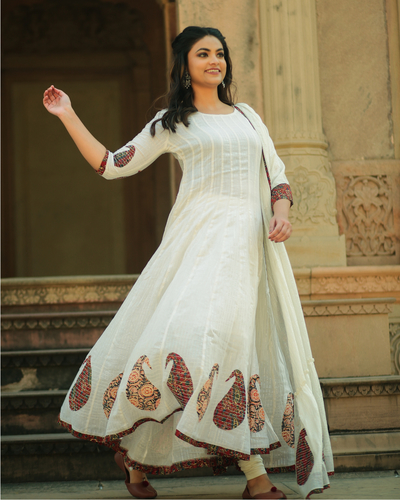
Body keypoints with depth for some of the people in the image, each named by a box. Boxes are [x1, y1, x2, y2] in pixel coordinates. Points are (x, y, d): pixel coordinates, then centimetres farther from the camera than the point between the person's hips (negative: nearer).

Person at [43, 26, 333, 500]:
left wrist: (282, 213, -2)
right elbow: (112, 165, 13)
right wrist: (68, 117, 9)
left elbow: (277, 176, 19)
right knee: (209, 330, -22)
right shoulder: (171, 123, 13)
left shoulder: (248, 117, 23)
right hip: (203, 232, -4)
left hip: (253, 238, 4)